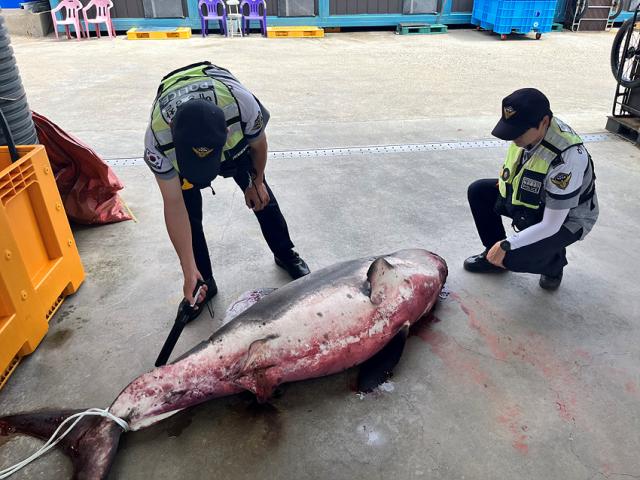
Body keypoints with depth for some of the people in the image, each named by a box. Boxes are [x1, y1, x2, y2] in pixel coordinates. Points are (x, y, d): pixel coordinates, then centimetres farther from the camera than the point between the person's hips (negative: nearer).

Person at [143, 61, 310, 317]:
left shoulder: (243, 106, -45)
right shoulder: (157, 140, -42)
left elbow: (258, 145, -19)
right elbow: (174, 207, -33)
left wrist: (256, 183, -1)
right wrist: (189, 273, -32)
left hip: (236, 140, 1)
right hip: (176, 143, 0)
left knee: (261, 196, 6)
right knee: (188, 211, -10)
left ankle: (286, 255, 29)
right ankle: (203, 283, 10)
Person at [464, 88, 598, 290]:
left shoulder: (567, 157, -38)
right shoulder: (527, 130, -17)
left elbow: (551, 225, -32)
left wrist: (507, 245, -31)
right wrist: (506, 179, -7)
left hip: (566, 218, -7)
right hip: (534, 198, 7)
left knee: (513, 257, -27)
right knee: (478, 191, -5)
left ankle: (555, 261, 9)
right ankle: (494, 254, 11)